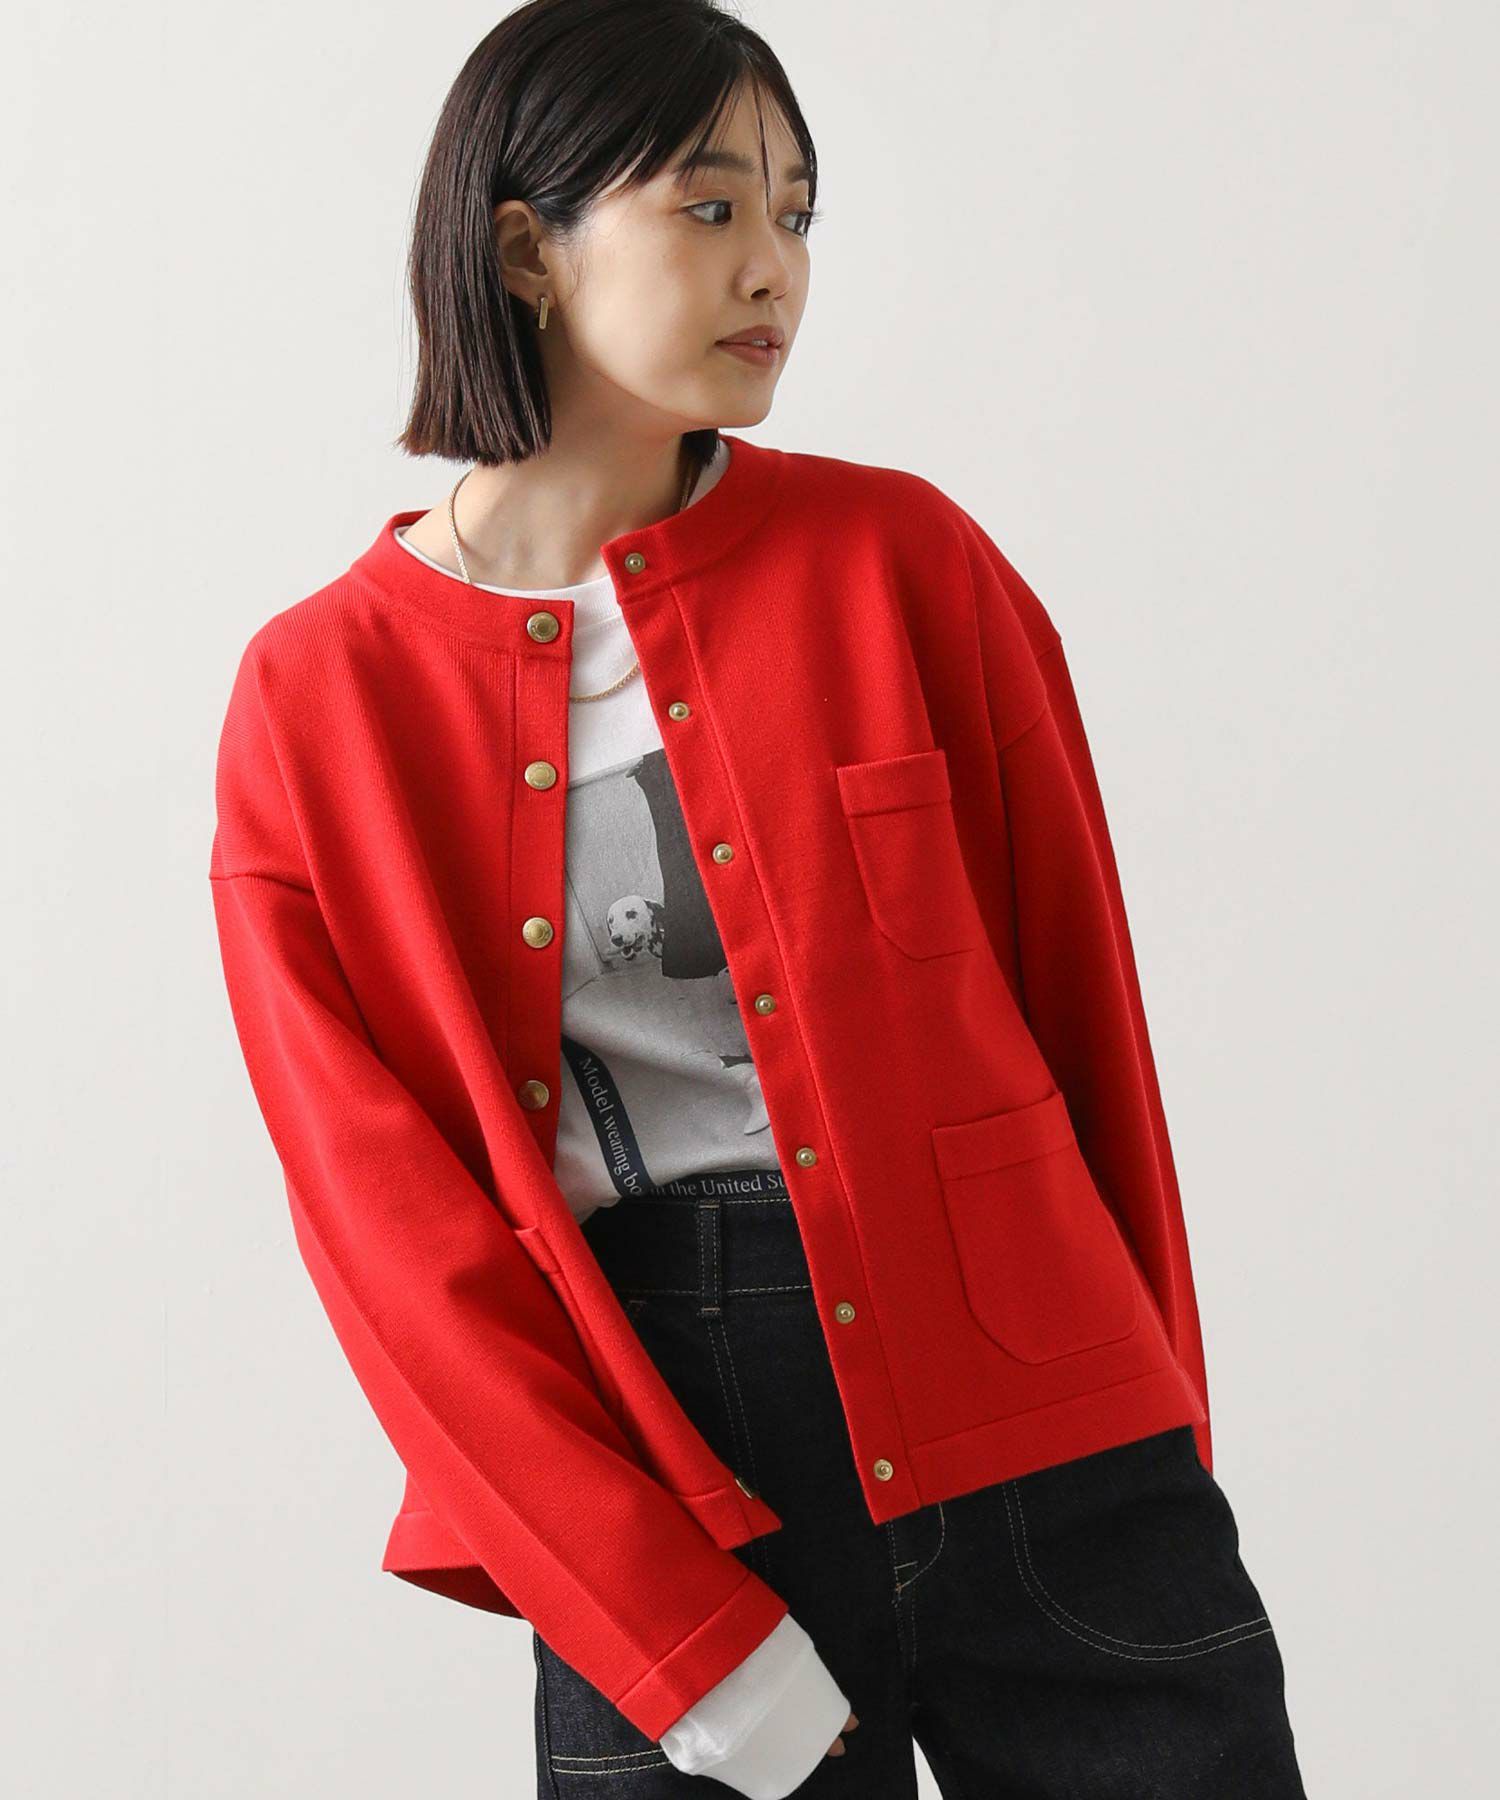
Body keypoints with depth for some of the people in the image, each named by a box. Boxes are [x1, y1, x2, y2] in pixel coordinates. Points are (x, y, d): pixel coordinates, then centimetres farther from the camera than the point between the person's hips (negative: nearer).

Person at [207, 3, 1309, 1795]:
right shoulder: (320, 700, -1)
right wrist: (690, 1646, -9)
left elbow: (1081, 1003, 6)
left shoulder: (901, 558, 2)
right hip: (658, 1472, 0)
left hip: (1036, 1436, 1)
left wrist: (1156, 1450, 7)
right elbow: (390, 1219, -3)